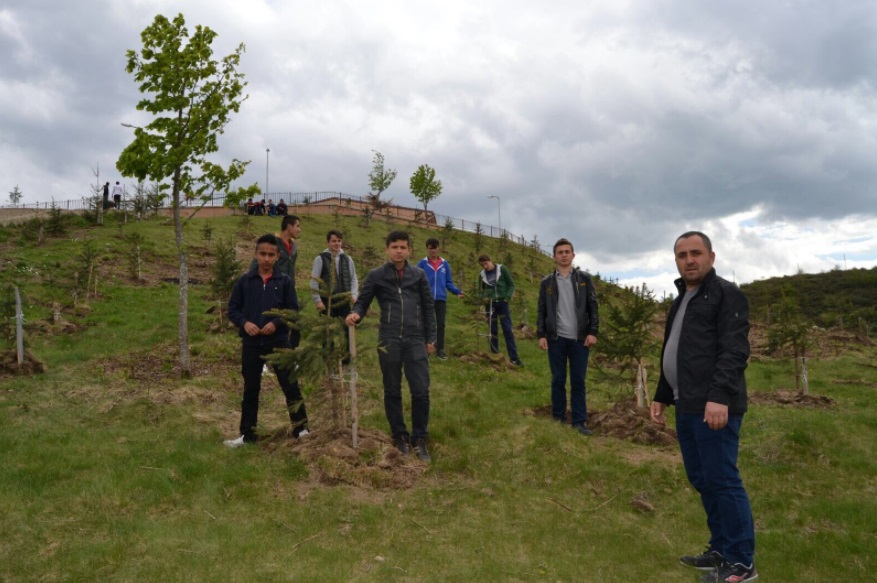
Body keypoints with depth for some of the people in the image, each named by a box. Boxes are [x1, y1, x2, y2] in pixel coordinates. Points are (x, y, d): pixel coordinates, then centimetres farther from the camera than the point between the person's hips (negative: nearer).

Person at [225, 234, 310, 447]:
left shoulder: (285, 281, 0)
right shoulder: (245, 281, 3)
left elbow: (294, 310, 0)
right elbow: (232, 309, 6)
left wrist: (276, 322, -16)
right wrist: (244, 322, -12)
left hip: (279, 342, -1)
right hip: (251, 343, 2)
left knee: (290, 385, 0)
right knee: (251, 389, 11)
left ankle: (301, 428, 11)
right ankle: (247, 434, 21)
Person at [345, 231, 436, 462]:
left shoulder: (419, 275, 7)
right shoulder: (376, 276, 2)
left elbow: (428, 308, 10)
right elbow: (363, 302, 4)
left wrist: (430, 339, 7)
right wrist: (356, 314, -20)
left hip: (415, 340, 1)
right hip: (389, 340, 0)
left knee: (421, 391, -1)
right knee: (392, 391, 10)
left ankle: (420, 438, 15)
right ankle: (399, 435, 26)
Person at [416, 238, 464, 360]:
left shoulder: (445, 264, 7)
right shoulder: (422, 264, 0)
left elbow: (449, 282, 10)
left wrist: (457, 291, -5)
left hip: (441, 300, 2)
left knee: (441, 325, 5)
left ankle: (440, 350, 13)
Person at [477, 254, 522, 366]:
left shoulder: (502, 269, -1)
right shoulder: (482, 274, 5)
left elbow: (511, 284, 3)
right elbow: (480, 290, 13)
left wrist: (507, 297, -10)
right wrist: (483, 298, -9)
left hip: (502, 303, -2)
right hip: (490, 304, 2)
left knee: (508, 330, -5)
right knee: (492, 331, 6)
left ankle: (514, 358, -5)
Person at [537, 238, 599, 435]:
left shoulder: (584, 279, 5)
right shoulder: (546, 282, 6)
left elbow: (593, 307, 3)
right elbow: (541, 311, 6)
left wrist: (593, 332, -6)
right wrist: (541, 335, -4)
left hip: (580, 339, 0)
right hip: (556, 339, 0)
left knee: (578, 382, 3)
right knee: (558, 381, 6)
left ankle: (580, 421, 9)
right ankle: (558, 418, 17)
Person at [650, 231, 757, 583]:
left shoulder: (726, 294, -6)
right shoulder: (681, 300, 20)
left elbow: (734, 351, -17)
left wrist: (719, 396, -27)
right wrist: (662, 396, 23)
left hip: (714, 407, -9)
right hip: (687, 407, 9)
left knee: (722, 480, -5)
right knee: (701, 481, 13)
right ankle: (721, 550, 24)